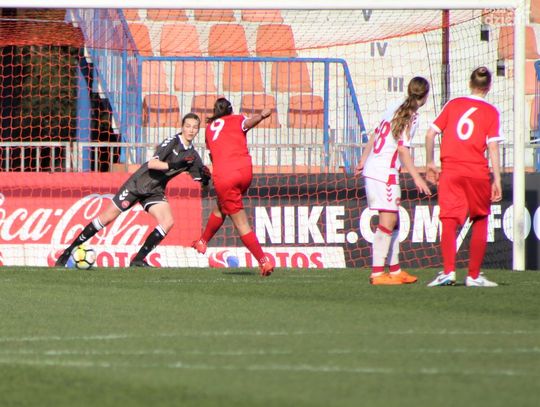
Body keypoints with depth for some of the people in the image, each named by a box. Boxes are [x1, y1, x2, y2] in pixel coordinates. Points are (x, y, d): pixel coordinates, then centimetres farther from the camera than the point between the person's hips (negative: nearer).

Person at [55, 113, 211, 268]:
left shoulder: (193, 156, 3)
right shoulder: (172, 142, -15)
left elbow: (201, 181, 4)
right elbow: (152, 163, -26)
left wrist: (205, 177, -18)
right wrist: (174, 165, -38)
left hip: (154, 191, 5)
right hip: (138, 184, -5)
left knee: (168, 221, -19)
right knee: (107, 217, -3)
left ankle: (138, 260, -12)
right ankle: (69, 251, 6)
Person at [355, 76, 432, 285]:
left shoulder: (395, 108, 13)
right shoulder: (411, 117, -11)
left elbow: (375, 135, 19)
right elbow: (402, 149, -17)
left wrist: (363, 161, 28)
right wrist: (416, 177, -17)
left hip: (372, 169, 9)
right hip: (385, 173, -9)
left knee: (393, 220, 14)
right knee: (387, 220, -10)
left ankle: (395, 270, 20)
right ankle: (377, 273, -14)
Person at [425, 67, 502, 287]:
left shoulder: (453, 104, 8)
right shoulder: (490, 112, 1)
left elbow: (431, 133, 4)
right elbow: (493, 147, -6)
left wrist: (430, 163, 14)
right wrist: (497, 180, -5)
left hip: (449, 171, 1)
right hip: (477, 171, -1)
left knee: (449, 221, -2)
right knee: (480, 221, 13)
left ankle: (448, 271, -19)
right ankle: (474, 275, 12)